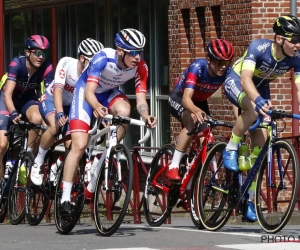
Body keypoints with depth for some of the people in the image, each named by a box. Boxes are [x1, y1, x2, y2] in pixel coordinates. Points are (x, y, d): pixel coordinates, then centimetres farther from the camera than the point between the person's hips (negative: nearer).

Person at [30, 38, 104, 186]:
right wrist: (60, 114, -49)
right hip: (51, 99, -3)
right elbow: (58, 89, -35)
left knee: (71, 145, -15)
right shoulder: (67, 63, -28)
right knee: (55, 127, -33)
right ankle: (38, 162, -13)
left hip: (71, 105, 3)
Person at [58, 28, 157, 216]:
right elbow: (89, 92, -40)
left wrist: (146, 116, -46)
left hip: (109, 93, 4)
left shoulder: (140, 67, -23)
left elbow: (141, 99, -24)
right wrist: (97, 107, -62)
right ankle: (65, 199, -12)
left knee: (124, 111, -33)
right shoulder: (104, 58, -35)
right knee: (80, 145, -16)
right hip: (86, 92, -3)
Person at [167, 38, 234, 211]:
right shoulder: (198, 67, -35)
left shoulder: (227, 72, -24)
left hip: (200, 102, 5)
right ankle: (173, 167, -32)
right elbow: (186, 98, -44)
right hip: (178, 98, -5)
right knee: (192, 120, -36)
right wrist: (197, 111, -65)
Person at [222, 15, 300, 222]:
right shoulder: (258, 48, -36)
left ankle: (249, 198, 4)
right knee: (253, 109, -39)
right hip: (236, 80, -5)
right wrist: (258, 100, -65)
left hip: (261, 87, 5)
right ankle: (230, 150, -16)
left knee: (260, 143, -5)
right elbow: (245, 79, -46)